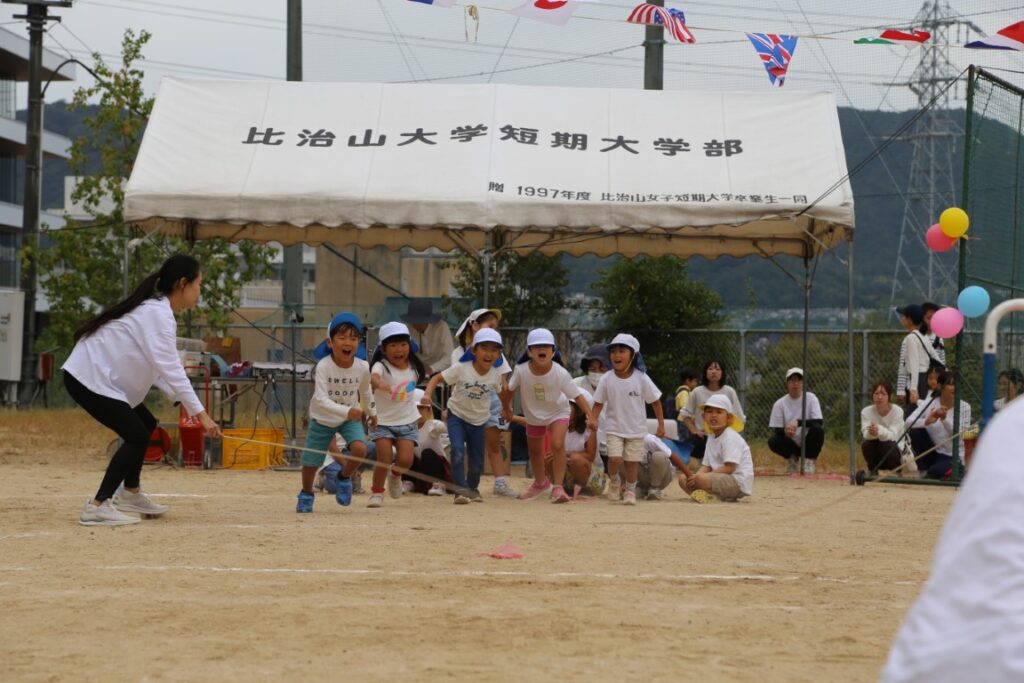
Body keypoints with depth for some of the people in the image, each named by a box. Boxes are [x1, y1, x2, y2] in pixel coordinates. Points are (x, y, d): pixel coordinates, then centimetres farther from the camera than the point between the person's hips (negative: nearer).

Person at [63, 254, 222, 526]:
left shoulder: (153, 309, 11)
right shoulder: (158, 314, -20)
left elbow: (157, 364, 13)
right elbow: (169, 368, -27)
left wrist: (182, 400, 2)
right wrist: (200, 413, -27)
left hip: (99, 374, 10)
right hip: (89, 377, -10)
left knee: (145, 425, 19)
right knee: (137, 435, -13)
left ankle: (130, 494, 33)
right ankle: (97, 506, -17)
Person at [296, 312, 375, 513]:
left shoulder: (362, 367, -18)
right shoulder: (323, 366, -29)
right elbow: (320, 399, -37)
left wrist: (371, 412, 20)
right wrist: (346, 411, -50)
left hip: (350, 418, 2)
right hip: (322, 419, -2)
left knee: (360, 449, -24)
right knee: (311, 462, 6)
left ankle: (344, 477, 9)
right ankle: (306, 495, 38)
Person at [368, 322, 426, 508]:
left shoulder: (413, 367, -1)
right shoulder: (381, 366, -18)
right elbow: (374, 377, -42)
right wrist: (378, 383, -64)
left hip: (407, 421, 3)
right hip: (383, 421, -3)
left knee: (405, 460, -8)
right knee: (384, 459, -12)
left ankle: (395, 475, 26)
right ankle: (376, 492, 11)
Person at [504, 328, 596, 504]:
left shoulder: (560, 373, -30)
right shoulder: (521, 370, -27)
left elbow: (577, 395, -26)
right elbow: (509, 390, -8)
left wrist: (590, 416, -35)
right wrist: (506, 409, 4)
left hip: (557, 412, -3)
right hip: (533, 414, 3)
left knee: (558, 445, -26)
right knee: (534, 450, 20)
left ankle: (557, 487, -18)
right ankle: (540, 483, 47)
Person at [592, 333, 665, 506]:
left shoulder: (641, 378, -12)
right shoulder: (607, 379, -9)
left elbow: (655, 401, -2)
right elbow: (598, 403, 0)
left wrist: (661, 424, 0)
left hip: (636, 429, 0)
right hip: (614, 428, 0)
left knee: (632, 461, 5)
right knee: (614, 458, -15)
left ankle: (630, 490, 26)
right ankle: (613, 481, 15)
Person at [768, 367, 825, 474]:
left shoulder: (811, 398, -6)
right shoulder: (780, 404, -4)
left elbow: (819, 421, -19)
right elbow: (777, 430, -8)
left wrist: (798, 422, -35)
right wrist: (785, 431, -33)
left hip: (808, 444, -1)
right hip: (791, 444, 1)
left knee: (817, 429, -31)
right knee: (773, 441, -28)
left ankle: (809, 461, -7)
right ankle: (793, 459, 4)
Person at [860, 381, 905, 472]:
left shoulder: (897, 411, -17)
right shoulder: (866, 411, -11)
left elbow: (892, 436, -29)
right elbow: (865, 434, -25)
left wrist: (879, 430, -52)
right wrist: (871, 433, -52)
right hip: (876, 457, 2)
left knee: (887, 444, -34)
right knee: (866, 444, -30)